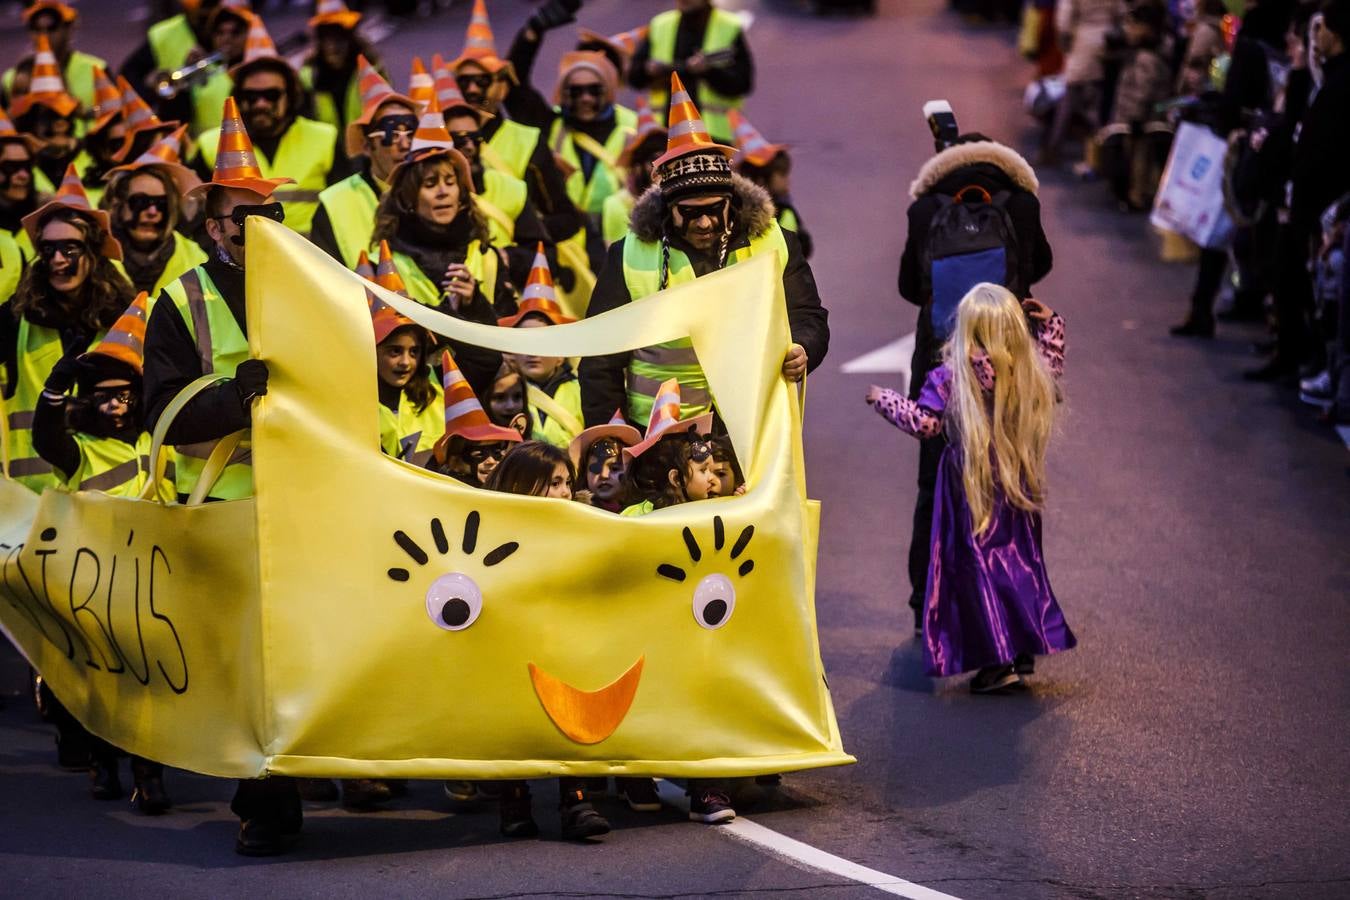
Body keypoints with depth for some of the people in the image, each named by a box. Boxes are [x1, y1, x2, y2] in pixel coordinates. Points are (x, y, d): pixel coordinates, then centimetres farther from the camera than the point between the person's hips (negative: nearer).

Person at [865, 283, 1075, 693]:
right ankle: (1026, 647, 22)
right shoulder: (1032, 372, -3)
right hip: (1020, 486, 5)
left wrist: (884, 399, -4)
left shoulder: (950, 378, -17)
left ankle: (998, 661, -4)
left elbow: (923, 422, -18)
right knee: (1020, 561, 18)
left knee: (976, 566, 1)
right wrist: (1050, 325, 25)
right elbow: (1052, 369, 20)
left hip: (972, 487, -5)